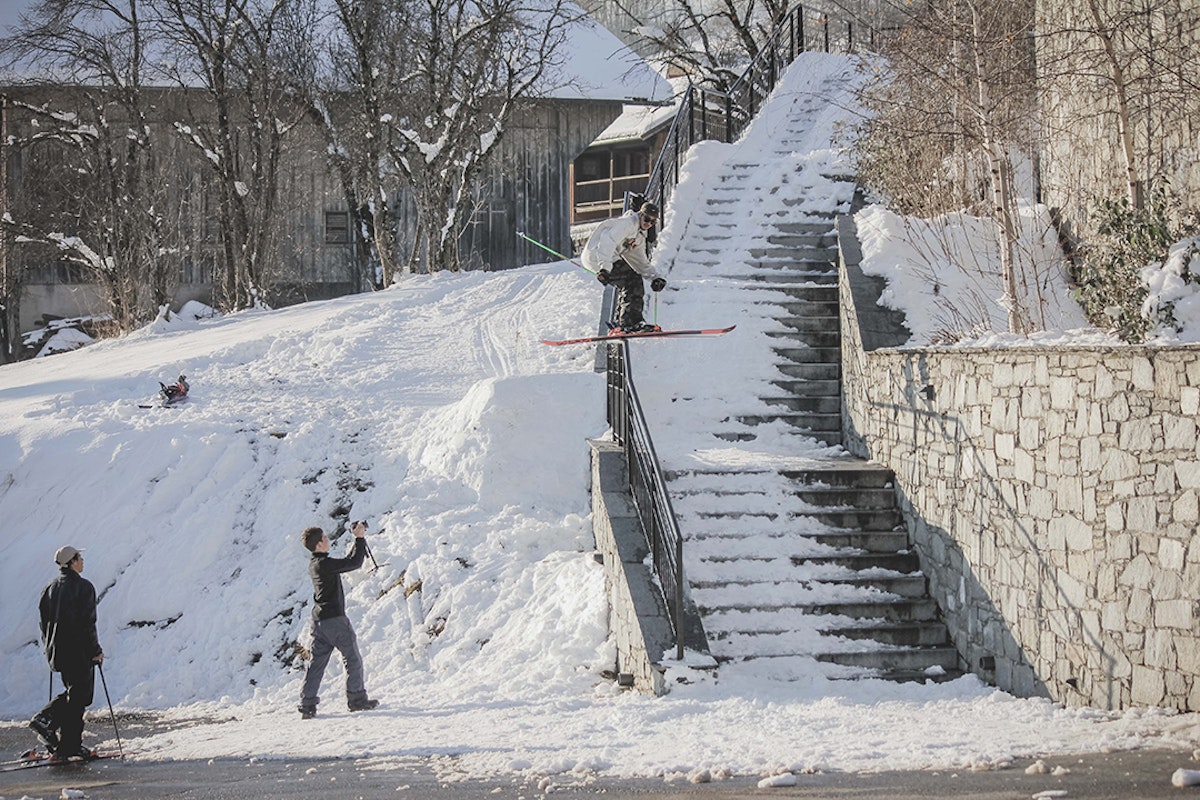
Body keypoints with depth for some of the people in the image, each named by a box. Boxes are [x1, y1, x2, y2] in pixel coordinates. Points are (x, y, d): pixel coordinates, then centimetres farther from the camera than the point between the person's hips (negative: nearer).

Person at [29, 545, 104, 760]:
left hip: (57, 651, 7)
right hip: (79, 651, -7)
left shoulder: (50, 588, 9)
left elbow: (44, 620, 13)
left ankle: (45, 719, 2)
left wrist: (50, 648, 20)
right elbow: (87, 622, -15)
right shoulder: (83, 587, -12)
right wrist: (96, 650, -8)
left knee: (73, 692, 21)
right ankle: (69, 746, 1)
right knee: (79, 697, 0)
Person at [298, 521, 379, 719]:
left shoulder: (314, 564, 12)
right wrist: (360, 538, -10)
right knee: (353, 658, 4)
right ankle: (357, 699, 8)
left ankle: (307, 704, 5)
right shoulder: (324, 564, -17)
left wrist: (358, 540, 19)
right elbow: (354, 563, -20)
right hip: (334, 619, -9)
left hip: (319, 620, 9)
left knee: (317, 662, 8)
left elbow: (347, 562, 22)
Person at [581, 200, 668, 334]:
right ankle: (632, 323, -19)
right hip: (596, 253, -10)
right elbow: (608, 240, -24)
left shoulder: (640, 237, 21)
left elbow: (641, 263, 22)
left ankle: (619, 324, 17)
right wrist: (605, 267, -35)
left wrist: (655, 277, 4)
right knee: (633, 281, -13)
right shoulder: (628, 222, -10)